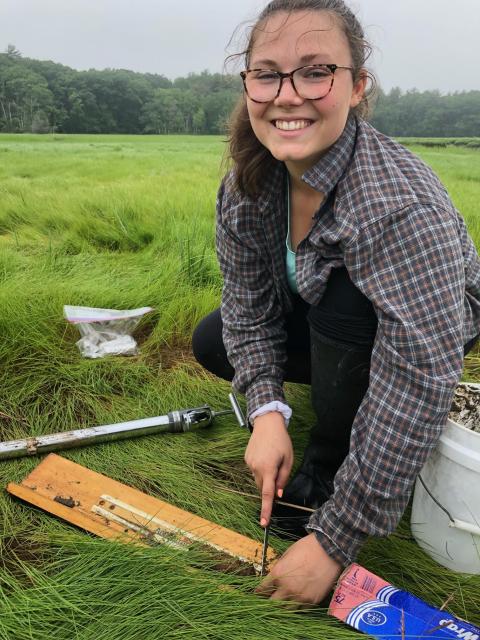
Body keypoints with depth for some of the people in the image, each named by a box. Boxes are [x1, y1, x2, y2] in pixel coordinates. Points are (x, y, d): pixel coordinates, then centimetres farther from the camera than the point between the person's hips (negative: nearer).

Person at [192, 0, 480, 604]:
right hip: (318, 321, 6)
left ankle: (326, 469, -9)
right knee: (213, 342, -3)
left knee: (343, 302, -36)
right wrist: (266, 408, -25)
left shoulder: (406, 209, -39)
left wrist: (334, 542, -33)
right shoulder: (246, 185, -19)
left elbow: (416, 395, -39)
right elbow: (248, 303, -11)